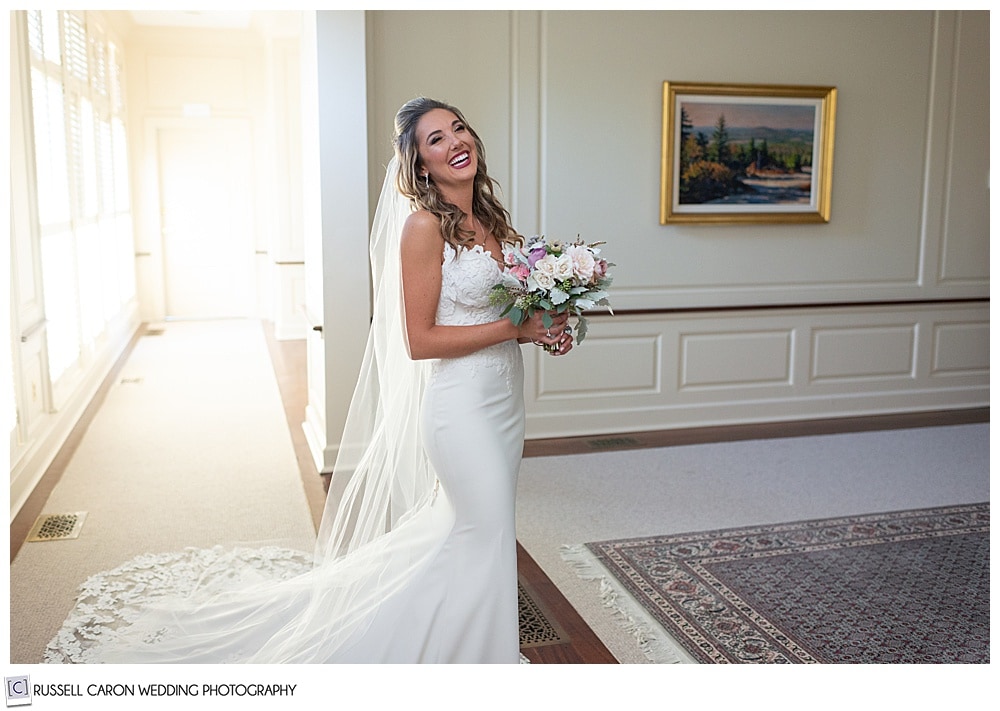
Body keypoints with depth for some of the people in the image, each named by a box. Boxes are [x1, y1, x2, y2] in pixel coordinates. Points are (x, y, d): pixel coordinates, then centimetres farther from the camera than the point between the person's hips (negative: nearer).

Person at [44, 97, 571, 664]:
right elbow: (420, 341, -20)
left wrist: (539, 328, 1)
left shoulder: (487, 217, 9)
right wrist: (514, 327, -18)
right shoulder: (423, 225, -16)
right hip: (461, 401, -8)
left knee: (488, 527, 17)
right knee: (485, 534, -1)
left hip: (503, 396, 8)